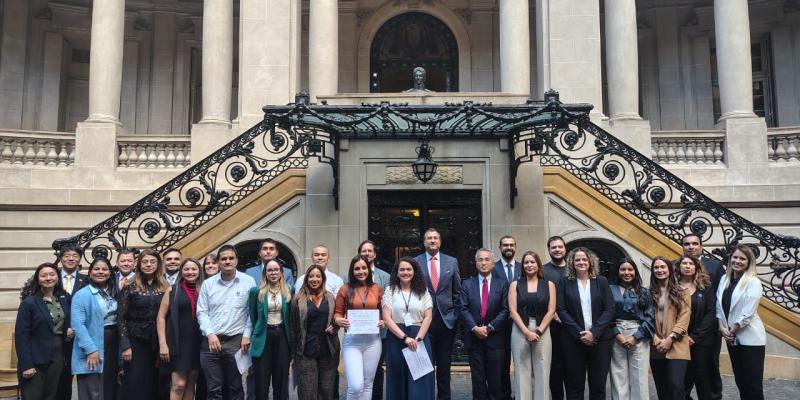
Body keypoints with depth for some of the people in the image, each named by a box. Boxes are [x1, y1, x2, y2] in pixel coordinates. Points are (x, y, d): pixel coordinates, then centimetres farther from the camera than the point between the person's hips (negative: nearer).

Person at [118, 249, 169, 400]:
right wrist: (125, 345, -10)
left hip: (158, 342, 3)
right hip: (136, 340, -3)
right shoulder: (130, 286, -3)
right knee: (135, 385, 1)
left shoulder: (165, 287, 5)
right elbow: (120, 317, -5)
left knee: (155, 383, 7)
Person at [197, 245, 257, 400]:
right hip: (211, 341, 2)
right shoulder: (208, 283, 7)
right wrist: (210, 334, -8)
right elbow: (202, 312, 4)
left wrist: (247, 335, -7)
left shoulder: (248, 281, 1)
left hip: (236, 341, -1)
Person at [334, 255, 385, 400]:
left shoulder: (377, 288, 6)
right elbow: (337, 313, 5)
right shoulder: (345, 289, 1)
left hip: (373, 340, 2)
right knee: (356, 385, -13)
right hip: (351, 340, -2)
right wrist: (338, 320, -16)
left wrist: (383, 322, -6)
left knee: (368, 383, 10)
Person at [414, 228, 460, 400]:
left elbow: (457, 291, 9)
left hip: (446, 319, 2)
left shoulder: (452, 262, 6)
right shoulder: (415, 262, 0)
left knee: (444, 363, 9)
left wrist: (456, 313, 4)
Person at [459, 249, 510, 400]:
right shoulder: (467, 284, 7)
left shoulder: (502, 284, 4)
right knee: (478, 379, 6)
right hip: (474, 337, 1)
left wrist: (489, 327, -12)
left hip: (495, 337, -1)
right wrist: (475, 328, -13)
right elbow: (464, 309, 0)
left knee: (496, 379, 3)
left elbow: (505, 310, -3)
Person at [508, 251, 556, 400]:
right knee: (522, 371, 2)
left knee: (541, 372, 1)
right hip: (520, 330, 0)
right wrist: (527, 332, -11)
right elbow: (513, 311, -1)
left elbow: (551, 311, 0)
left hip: (542, 331, 0)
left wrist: (538, 331, -9)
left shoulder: (549, 285, 6)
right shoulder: (515, 284, 6)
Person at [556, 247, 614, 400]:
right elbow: (561, 310, -2)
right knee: (574, 384, 4)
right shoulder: (565, 282, 4)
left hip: (600, 339, 1)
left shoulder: (602, 281, 6)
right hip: (574, 340, -1)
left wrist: (594, 332, -12)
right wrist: (579, 333, -12)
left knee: (598, 383, 6)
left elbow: (609, 310, -1)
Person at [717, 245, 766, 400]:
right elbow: (719, 306, 7)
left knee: (753, 383, -1)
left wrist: (732, 330, -10)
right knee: (740, 380, 15)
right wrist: (722, 328, -5)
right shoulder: (724, 279, 7)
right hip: (732, 338, 6)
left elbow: (747, 313, -15)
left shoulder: (753, 282, -11)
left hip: (750, 338, -6)